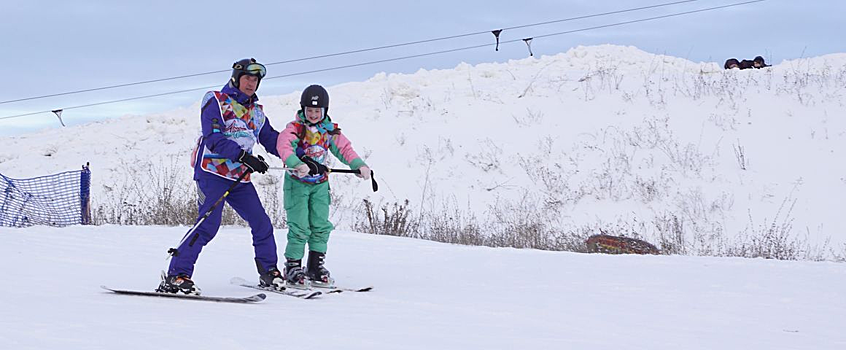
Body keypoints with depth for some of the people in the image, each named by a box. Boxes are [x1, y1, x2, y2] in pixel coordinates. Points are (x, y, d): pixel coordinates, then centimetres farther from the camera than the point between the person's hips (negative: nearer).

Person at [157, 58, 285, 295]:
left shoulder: (256, 112, 18)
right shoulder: (216, 102, -4)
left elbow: (272, 140, 23)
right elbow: (214, 139, -16)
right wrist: (244, 156, -25)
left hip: (240, 178, 7)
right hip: (212, 173, -7)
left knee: (262, 224, 2)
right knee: (208, 225, -18)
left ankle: (268, 272, 19)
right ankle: (176, 275, -17)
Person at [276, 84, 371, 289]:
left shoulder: (329, 130, 3)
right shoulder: (295, 128, -13)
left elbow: (344, 149, 5)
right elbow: (284, 146, -30)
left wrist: (359, 165, -13)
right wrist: (297, 164, -49)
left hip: (320, 184, 5)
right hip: (297, 183, -5)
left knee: (321, 225, 1)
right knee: (300, 227, -9)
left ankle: (315, 267, 11)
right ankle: (292, 267, 1)